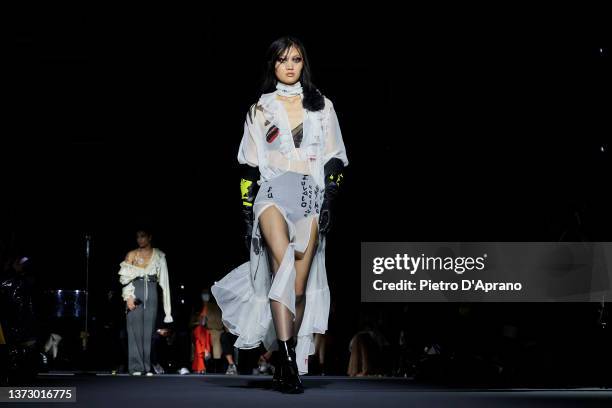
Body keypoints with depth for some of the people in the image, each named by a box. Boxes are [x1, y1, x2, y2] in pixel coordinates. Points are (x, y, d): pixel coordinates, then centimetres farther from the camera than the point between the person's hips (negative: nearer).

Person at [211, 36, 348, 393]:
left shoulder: (321, 106, 16)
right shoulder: (260, 109, 15)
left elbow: (334, 161, 11)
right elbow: (250, 166, 12)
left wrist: (329, 201, -2)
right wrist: (248, 212, 3)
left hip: (310, 195, 2)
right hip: (273, 192, -1)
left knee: (299, 286, -6)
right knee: (284, 267, -26)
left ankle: (289, 365, 1)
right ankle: (289, 359, -32)